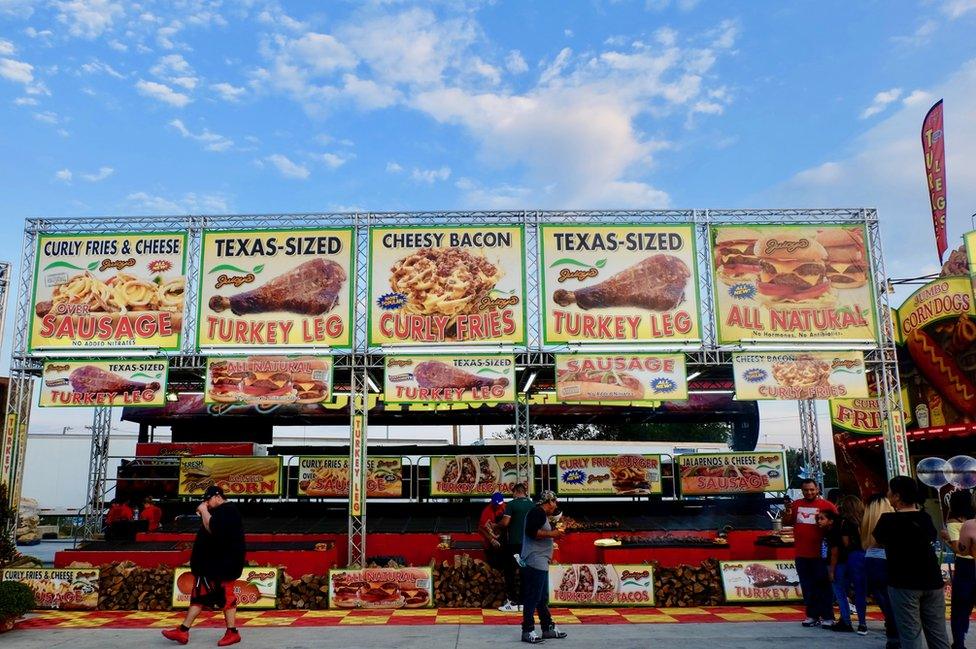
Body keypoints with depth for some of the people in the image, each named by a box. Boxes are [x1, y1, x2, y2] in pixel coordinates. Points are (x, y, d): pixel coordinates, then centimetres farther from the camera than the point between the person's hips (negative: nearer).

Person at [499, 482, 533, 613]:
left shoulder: (511, 504, -7)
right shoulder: (532, 505, 5)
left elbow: (505, 522, -13)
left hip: (514, 542, -4)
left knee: (510, 572, 4)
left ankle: (513, 603, 3)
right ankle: (523, 602, 13)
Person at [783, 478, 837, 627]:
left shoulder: (827, 506, -4)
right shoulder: (796, 504, 9)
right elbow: (786, 522, 15)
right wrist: (788, 513, -5)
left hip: (820, 554, -4)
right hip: (801, 554, 4)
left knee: (823, 585, 2)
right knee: (807, 586, 11)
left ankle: (827, 617, 10)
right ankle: (812, 615, 20)